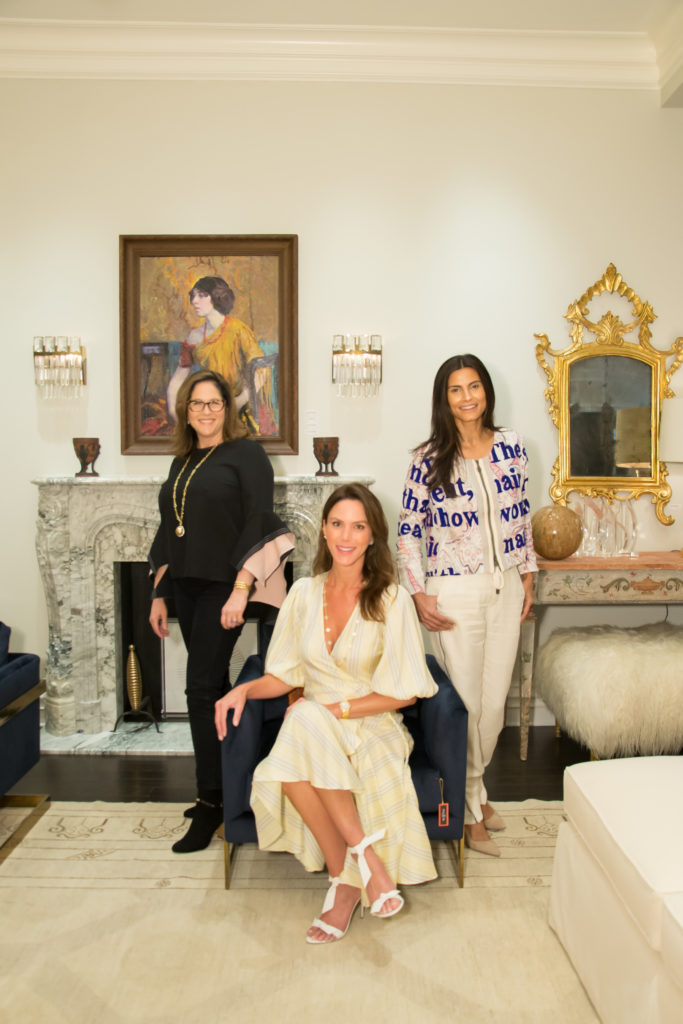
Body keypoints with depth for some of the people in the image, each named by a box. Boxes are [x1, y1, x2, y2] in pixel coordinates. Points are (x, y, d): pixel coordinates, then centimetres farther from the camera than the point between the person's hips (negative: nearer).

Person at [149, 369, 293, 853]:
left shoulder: (246, 453, -4)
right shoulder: (182, 463, 17)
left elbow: (259, 522, -12)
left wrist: (241, 590, -20)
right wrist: (159, 594, 16)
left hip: (223, 586, -7)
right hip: (187, 586, 7)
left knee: (203, 686, -10)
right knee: (213, 686, 11)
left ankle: (211, 802, 0)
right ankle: (228, 785, 23)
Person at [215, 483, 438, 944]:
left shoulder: (392, 598, -5)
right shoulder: (304, 594, 6)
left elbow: (405, 693, -6)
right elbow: (285, 676, 10)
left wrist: (339, 708, -14)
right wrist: (246, 689, -10)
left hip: (374, 727, -3)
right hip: (312, 730, 3)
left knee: (305, 721, -35)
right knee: (296, 744, -33)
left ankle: (344, 880, -20)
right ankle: (364, 856, -15)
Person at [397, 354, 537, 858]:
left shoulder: (511, 446, 4)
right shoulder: (430, 459, -7)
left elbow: (522, 515, 12)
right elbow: (409, 529, -5)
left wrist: (528, 576, 11)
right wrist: (420, 594, -9)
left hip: (506, 589, 4)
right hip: (456, 593, -4)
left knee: (495, 701, 12)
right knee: (465, 702, 4)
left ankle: (473, 788, 36)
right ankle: (469, 811, 23)